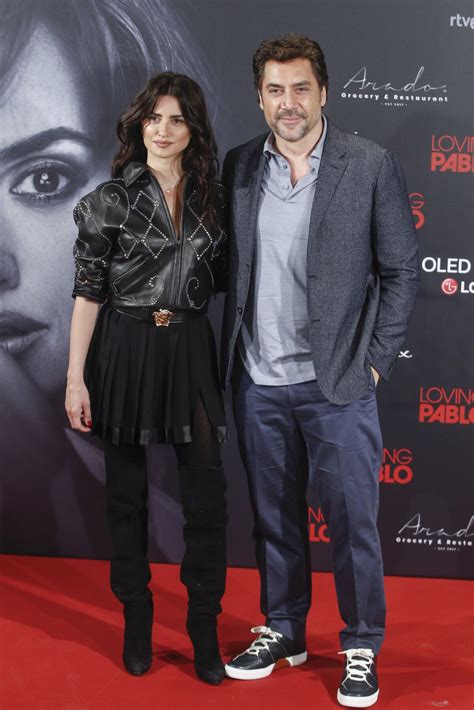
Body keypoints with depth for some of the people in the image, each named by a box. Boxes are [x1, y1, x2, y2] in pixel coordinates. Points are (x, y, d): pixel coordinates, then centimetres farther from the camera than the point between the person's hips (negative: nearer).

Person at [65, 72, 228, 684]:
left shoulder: (211, 197, 6)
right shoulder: (111, 199, -4)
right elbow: (88, 291, -5)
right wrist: (76, 378, -8)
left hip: (190, 350, 2)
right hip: (125, 351, -2)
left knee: (206, 495, -1)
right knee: (126, 493, 8)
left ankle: (204, 626, 14)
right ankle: (136, 621, 24)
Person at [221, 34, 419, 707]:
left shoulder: (372, 165, -4)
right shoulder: (239, 166, 5)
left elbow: (401, 269, -1)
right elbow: (232, 265, 10)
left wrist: (376, 360, -5)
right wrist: (233, 358, 4)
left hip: (336, 383, -3)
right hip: (258, 381, 3)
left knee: (352, 521, 4)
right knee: (274, 517, 15)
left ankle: (362, 646, 21)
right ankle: (283, 631, 32)